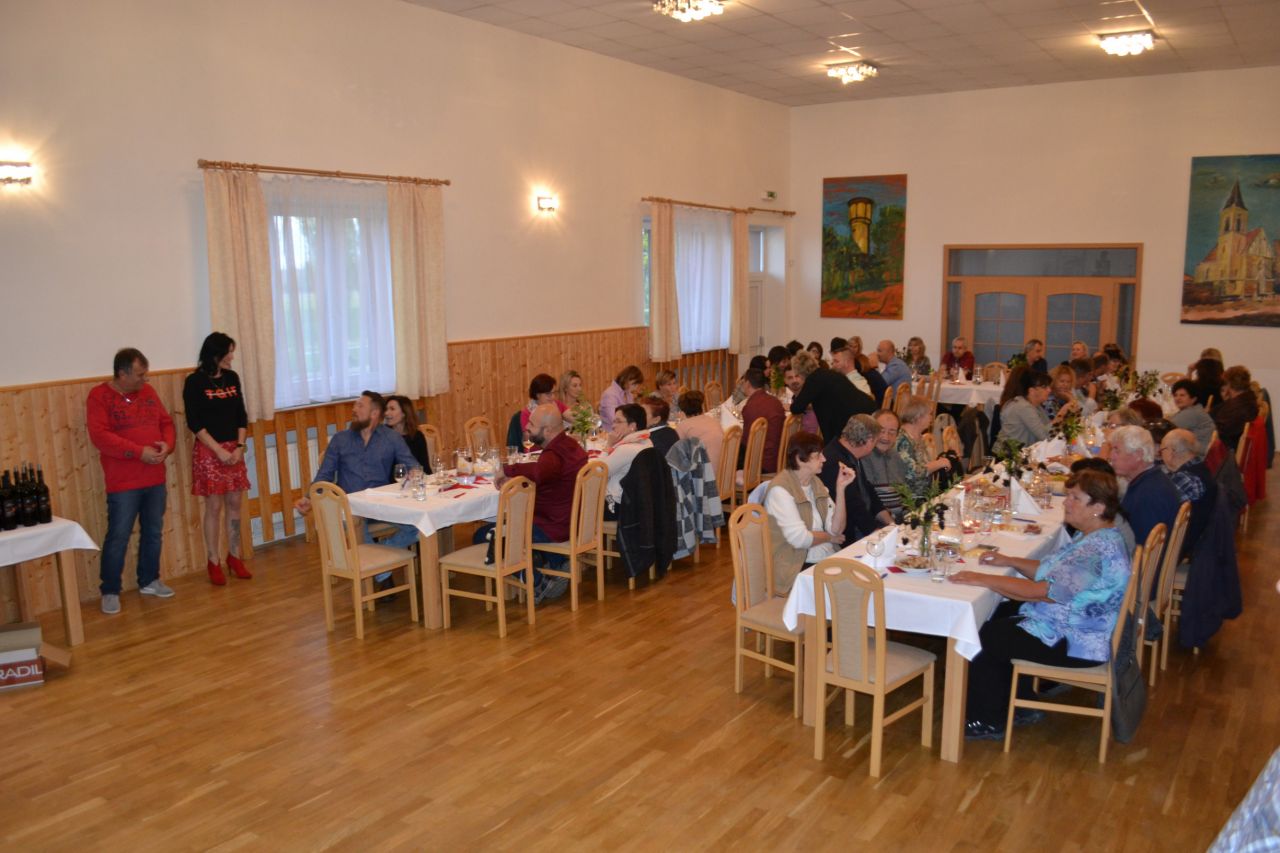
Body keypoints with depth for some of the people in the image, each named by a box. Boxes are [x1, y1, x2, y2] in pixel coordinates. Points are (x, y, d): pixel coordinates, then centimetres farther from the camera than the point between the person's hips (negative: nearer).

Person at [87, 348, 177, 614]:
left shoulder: (148, 392, 10)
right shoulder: (99, 396, -9)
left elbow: (166, 422, 14)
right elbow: (99, 436, -18)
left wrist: (168, 444, -8)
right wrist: (139, 452, -21)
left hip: (155, 478, 6)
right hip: (123, 482, -6)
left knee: (153, 532, 14)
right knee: (118, 537, -2)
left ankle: (149, 580, 28)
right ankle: (110, 591, 9)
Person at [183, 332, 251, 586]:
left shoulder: (232, 378, 7)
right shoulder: (195, 382, -8)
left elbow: (241, 415, 8)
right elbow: (194, 423, -10)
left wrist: (239, 446, -3)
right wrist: (219, 450, -14)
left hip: (234, 449, 5)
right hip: (209, 451, -5)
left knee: (234, 504, 7)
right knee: (214, 507, -1)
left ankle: (234, 557, 17)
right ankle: (213, 562, 9)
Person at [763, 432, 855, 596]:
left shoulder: (816, 483, 12)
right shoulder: (780, 489, -13)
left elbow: (837, 530, 2)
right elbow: (799, 538, -20)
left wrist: (840, 487, -5)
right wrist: (828, 537, -1)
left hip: (827, 560, 8)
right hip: (797, 568, -8)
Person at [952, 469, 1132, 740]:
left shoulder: (1099, 552, -29)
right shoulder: (1093, 537, 4)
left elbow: (1042, 591, -32)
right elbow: (1055, 573, 15)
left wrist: (983, 579, -28)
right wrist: (1009, 561, 5)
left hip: (1075, 644, -10)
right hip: (1069, 624, 10)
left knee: (983, 638, -6)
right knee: (997, 615, 12)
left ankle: (990, 722, 13)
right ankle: (1021, 705, 22)